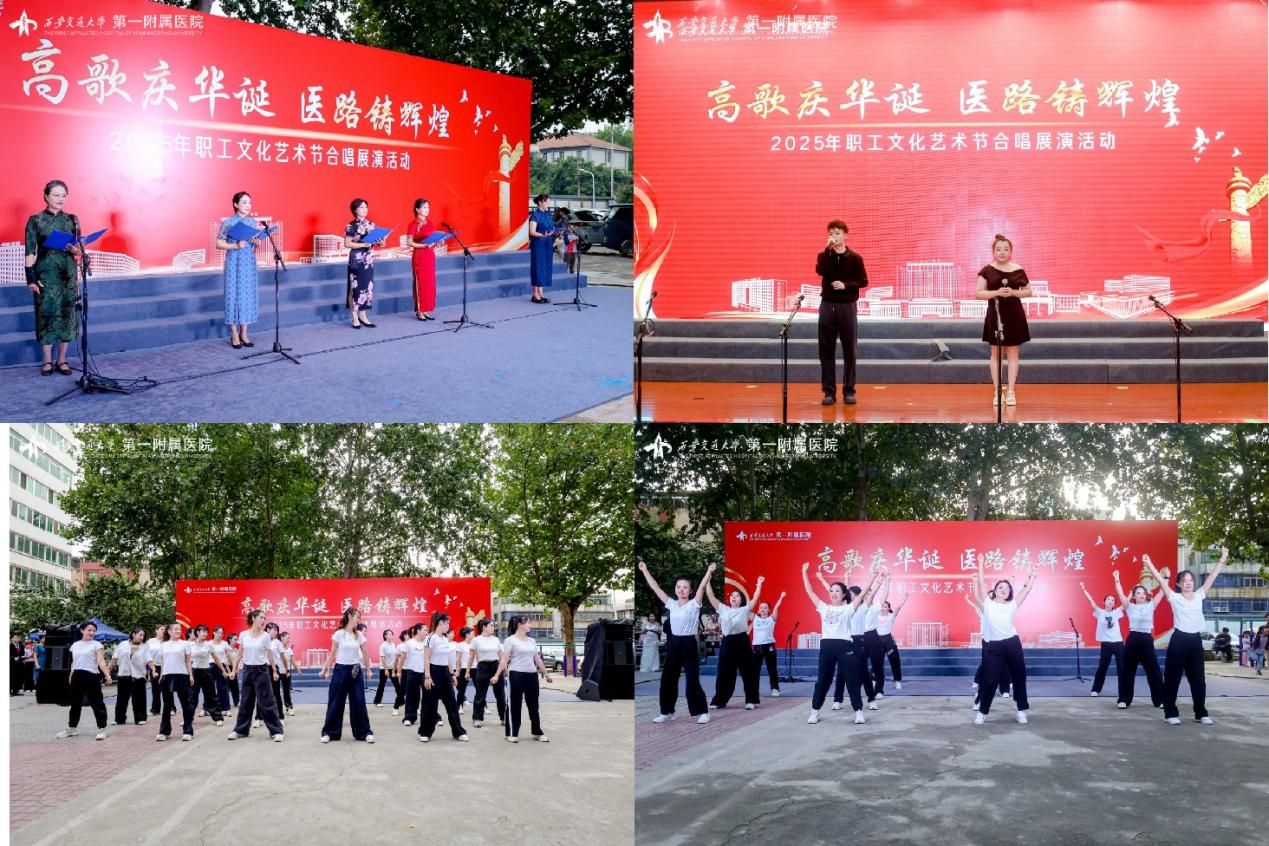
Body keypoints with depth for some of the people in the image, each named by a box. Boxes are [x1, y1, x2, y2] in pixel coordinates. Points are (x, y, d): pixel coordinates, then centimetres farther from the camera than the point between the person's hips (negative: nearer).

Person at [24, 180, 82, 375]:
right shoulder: (35, 221, -1)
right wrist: (31, 278, -9)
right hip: (45, 273, -2)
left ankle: (62, 360, 11)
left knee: (67, 314, 2)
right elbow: (30, 252, -3)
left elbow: (80, 248, 9)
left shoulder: (72, 220, 6)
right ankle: (47, 361, 8)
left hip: (68, 273, 2)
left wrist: (75, 250, -15)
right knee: (46, 313, -1)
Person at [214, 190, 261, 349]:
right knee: (234, 294, -3)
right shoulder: (228, 222, -8)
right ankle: (234, 335, 4)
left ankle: (244, 334, 14)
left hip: (249, 263, 5)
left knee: (248, 294, 5)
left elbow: (258, 243, 13)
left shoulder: (253, 222, 7)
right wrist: (235, 245, -20)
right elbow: (219, 243, -9)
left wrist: (256, 241, -10)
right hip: (234, 263, -5)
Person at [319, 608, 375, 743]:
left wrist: (368, 669, 10)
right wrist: (328, 670, -2)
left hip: (355, 671, 3)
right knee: (335, 702, 1)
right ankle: (329, 732, 9)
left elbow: (365, 654, 12)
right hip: (341, 669, -3)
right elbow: (332, 654, -1)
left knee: (359, 702, 2)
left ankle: (364, 732, 7)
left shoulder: (360, 635, 5)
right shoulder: (339, 634, -5)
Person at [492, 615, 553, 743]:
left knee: (533, 704, 9)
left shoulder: (531, 641, 12)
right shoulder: (510, 640, -6)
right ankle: (512, 733, 6)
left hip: (532, 675, 6)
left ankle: (537, 732, 16)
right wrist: (497, 675, -18)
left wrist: (546, 673, 19)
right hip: (516, 674, -6)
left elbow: (537, 658, 18)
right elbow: (505, 659, -11)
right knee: (515, 704, -1)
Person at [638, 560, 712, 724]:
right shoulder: (671, 604, 8)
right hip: (673, 643, 5)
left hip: (689, 644, -5)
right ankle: (667, 712, 17)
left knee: (693, 681, -5)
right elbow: (655, 587, 8)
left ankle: (703, 711, 6)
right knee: (667, 679, 6)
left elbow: (702, 586, -17)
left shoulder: (694, 604, -3)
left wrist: (709, 571, -29)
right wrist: (644, 570, 7)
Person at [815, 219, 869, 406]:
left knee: (849, 351, 1)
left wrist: (845, 285, -14)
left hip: (848, 307, -1)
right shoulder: (824, 255, 5)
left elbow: (863, 281, 0)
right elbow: (820, 271, -16)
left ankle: (849, 391, 8)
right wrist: (828, 249, -18)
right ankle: (829, 391, 6)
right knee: (826, 350, 1)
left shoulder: (854, 258, 2)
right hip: (827, 306, 1)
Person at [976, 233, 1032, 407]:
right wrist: (996, 292, -19)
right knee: (996, 353, 4)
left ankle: (1011, 392, 7)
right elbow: (978, 294, -4)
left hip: (1014, 314, 1)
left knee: (1012, 353, 3)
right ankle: (997, 391, 8)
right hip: (995, 313, 0)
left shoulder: (1017, 270, 0)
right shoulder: (987, 270, -3)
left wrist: (1014, 292, -12)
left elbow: (1029, 291, 7)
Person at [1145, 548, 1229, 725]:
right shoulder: (1175, 598, -1)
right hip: (1179, 640, -4)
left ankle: (1201, 713, 16)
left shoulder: (1199, 596, 10)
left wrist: (1222, 559, 2)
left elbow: (1212, 577, 7)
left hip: (1196, 640, 4)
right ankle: (1171, 713, 6)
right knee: (1173, 678, 0)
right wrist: (1150, 564, -21)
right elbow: (1161, 580, -11)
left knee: (1198, 679, 8)